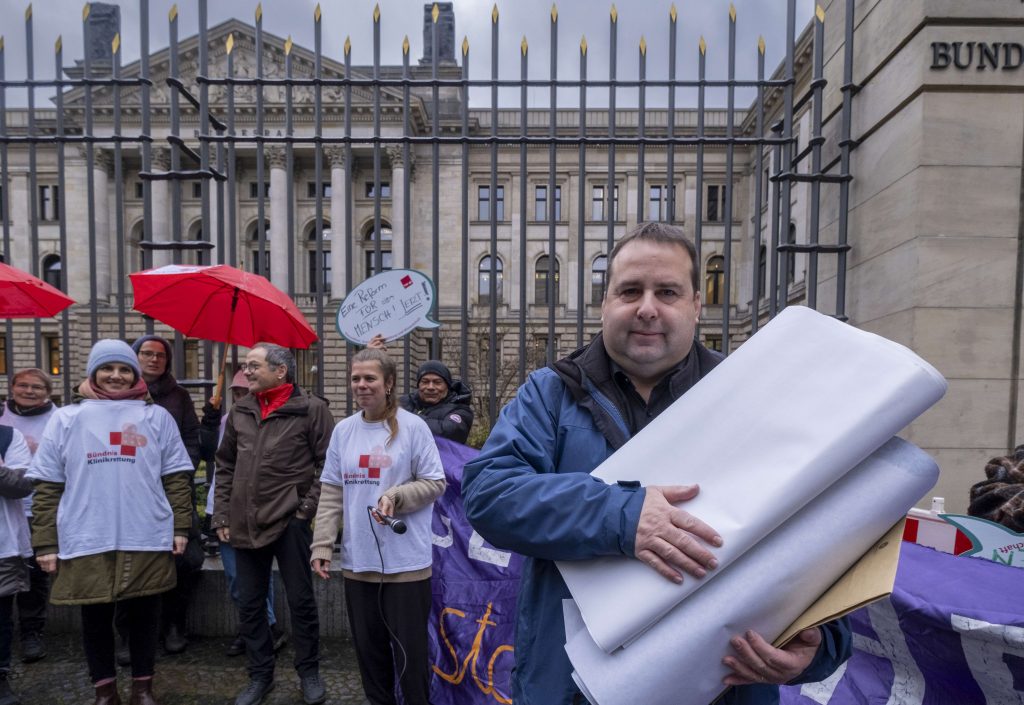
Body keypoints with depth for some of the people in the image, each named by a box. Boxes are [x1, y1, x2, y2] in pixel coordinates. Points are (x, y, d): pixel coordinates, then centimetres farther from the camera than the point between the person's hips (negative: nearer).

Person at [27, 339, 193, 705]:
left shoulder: (156, 417, 5)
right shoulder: (66, 418, 6)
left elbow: (176, 477, 5)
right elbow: (47, 487, 5)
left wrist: (181, 526, 0)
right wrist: (45, 543, 1)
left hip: (147, 540, 0)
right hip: (86, 543, 1)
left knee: (144, 613, 11)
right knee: (96, 617, 12)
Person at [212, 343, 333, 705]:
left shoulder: (311, 408, -9)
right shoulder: (239, 412, 8)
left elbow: (328, 463, -8)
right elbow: (225, 466, 14)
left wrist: (308, 508, -10)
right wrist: (221, 516, 10)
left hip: (289, 521, -5)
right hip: (245, 524, 5)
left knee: (300, 600, 7)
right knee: (249, 604, 14)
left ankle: (309, 673, 26)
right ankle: (260, 675, 32)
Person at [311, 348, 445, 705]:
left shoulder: (413, 427, -9)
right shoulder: (343, 430, 5)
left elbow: (435, 483, -6)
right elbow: (331, 493, 7)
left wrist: (396, 497, -21)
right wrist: (322, 545, 2)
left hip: (405, 561, -4)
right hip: (357, 559, 5)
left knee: (409, 649, 6)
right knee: (368, 646, 18)